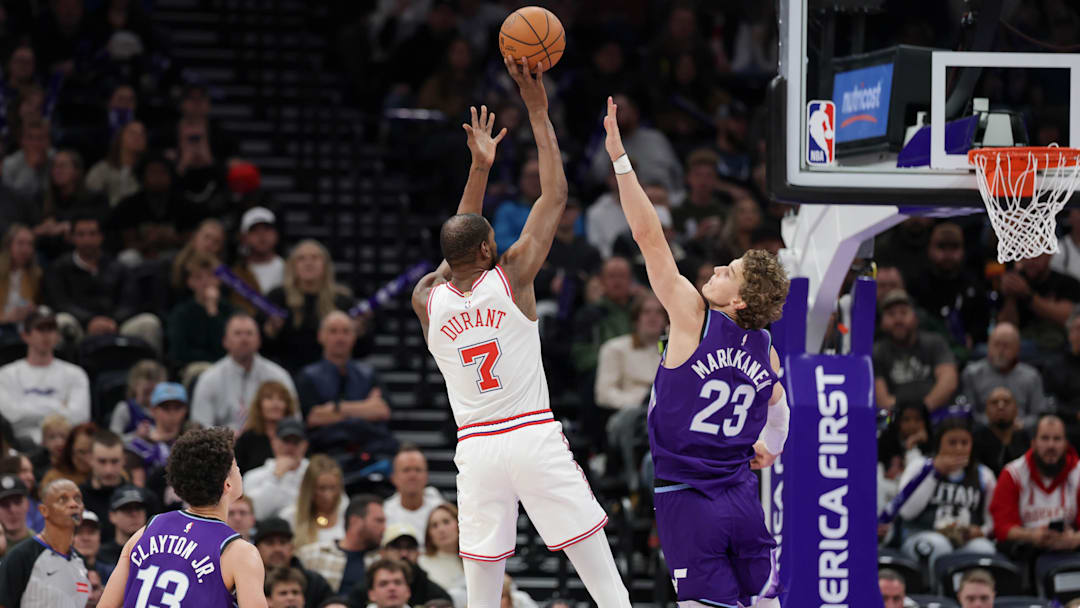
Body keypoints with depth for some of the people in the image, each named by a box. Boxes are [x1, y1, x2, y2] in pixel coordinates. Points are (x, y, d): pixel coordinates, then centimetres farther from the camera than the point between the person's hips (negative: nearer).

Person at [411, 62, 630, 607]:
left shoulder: (428, 301, 4)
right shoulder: (511, 277, -5)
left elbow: (457, 246, 25)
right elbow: (555, 194, 2)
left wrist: (479, 168, 26)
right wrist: (537, 111, 7)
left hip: (475, 448, 3)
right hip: (535, 437, -3)